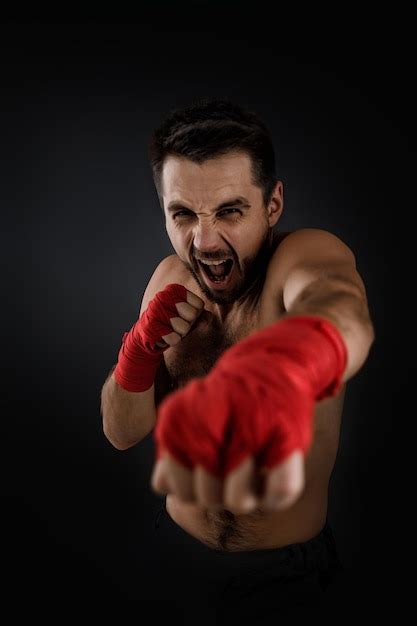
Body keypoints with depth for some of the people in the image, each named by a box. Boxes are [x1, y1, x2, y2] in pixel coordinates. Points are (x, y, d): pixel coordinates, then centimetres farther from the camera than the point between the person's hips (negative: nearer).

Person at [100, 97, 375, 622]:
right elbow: (122, 433, -3)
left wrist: (284, 360, -73)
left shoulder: (308, 253, -21)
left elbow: (337, 302, -49)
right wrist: (141, 346, -23)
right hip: (179, 550, 4)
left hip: (289, 573, -3)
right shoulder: (171, 279, -6)